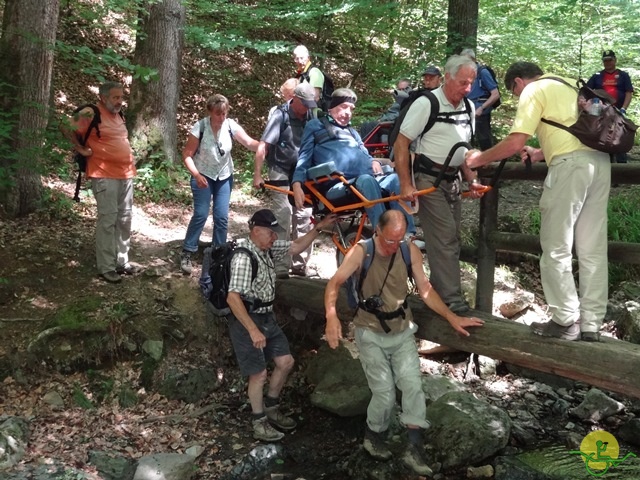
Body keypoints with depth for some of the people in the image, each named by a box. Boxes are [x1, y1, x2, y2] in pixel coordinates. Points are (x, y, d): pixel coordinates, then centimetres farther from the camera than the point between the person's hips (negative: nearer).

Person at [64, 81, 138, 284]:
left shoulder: (118, 114, 13)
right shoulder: (91, 114, -11)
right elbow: (67, 129, -12)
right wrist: (81, 149, -9)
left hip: (126, 174, 8)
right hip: (105, 175, -8)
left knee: (124, 219, 12)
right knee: (108, 220, -7)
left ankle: (122, 262, 22)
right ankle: (106, 267, 0)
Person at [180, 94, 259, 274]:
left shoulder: (230, 125, -13)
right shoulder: (200, 127, -19)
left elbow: (249, 142, -23)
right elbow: (187, 155, -14)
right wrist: (196, 175, -25)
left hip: (224, 177, 3)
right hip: (203, 176, -3)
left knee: (222, 217, 2)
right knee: (200, 214, -10)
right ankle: (186, 254, 2)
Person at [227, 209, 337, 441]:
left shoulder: (268, 247, 2)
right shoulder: (244, 258, -25)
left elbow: (295, 247, 16)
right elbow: (233, 298, -30)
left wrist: (318, 228, 7)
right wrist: (253, 330, -32)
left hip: (267, 318, 9)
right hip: (246, 320, -9)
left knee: (285, 362, 12)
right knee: (259, 374, -1)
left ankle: (271, 408, 32)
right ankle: (259, 423, 18)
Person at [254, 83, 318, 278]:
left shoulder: (310, 115, 1)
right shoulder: (281, 115, -11)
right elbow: (263, 146, -14)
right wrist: (257, 175, -19)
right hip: (281, 172, -4)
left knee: (304, 216, 4)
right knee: (283, 215, -9)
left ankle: (300, 264, 15)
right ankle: (281, 267, -2)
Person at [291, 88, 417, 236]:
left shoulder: (352, 132, 39)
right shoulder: (315, 126, 22)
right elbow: (304, 157, 13)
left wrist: (374, 161, 9)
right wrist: (297, 183, -6)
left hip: (367, 179, 6)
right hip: (336, 184, -6)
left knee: (395, 179, -26)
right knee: (366, 180, -38)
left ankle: (408, 236, -35)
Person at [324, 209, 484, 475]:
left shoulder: (411, 251, -6)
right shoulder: (361, 251, -15)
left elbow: (425, 290, 1)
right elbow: (335, 283, -22)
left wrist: (452, 318, -5)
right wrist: (331, 317, -39)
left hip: (402, 331, 3)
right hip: (370, 334, -3)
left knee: (412, 384, -12)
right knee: (384, 393, -5)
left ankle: (414, 448, -5)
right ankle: (373, 436, 22)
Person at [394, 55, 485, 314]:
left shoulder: (468, 107, 9)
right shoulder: (426, 103, -13)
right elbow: (401, 144, -14)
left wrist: (472, 180, 10)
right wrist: (406, 184, -18)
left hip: (452, 179, 8)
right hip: (429, 178, -8)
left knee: (451, 239, 11)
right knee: (444, 238, -11)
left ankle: (438, 292, 23)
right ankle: (452, 299, -6)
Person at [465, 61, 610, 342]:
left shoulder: (534, 90, 3)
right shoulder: (568, 85, 28)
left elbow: (515, 143, -7)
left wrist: (480, 159, 5)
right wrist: (541, 154, 30)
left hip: (572, 164, -8)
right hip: (599, 158, 8)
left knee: (556, 248, 2)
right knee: (593, 250, 10)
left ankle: (566, 321, 7)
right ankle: (591, 324, 15)